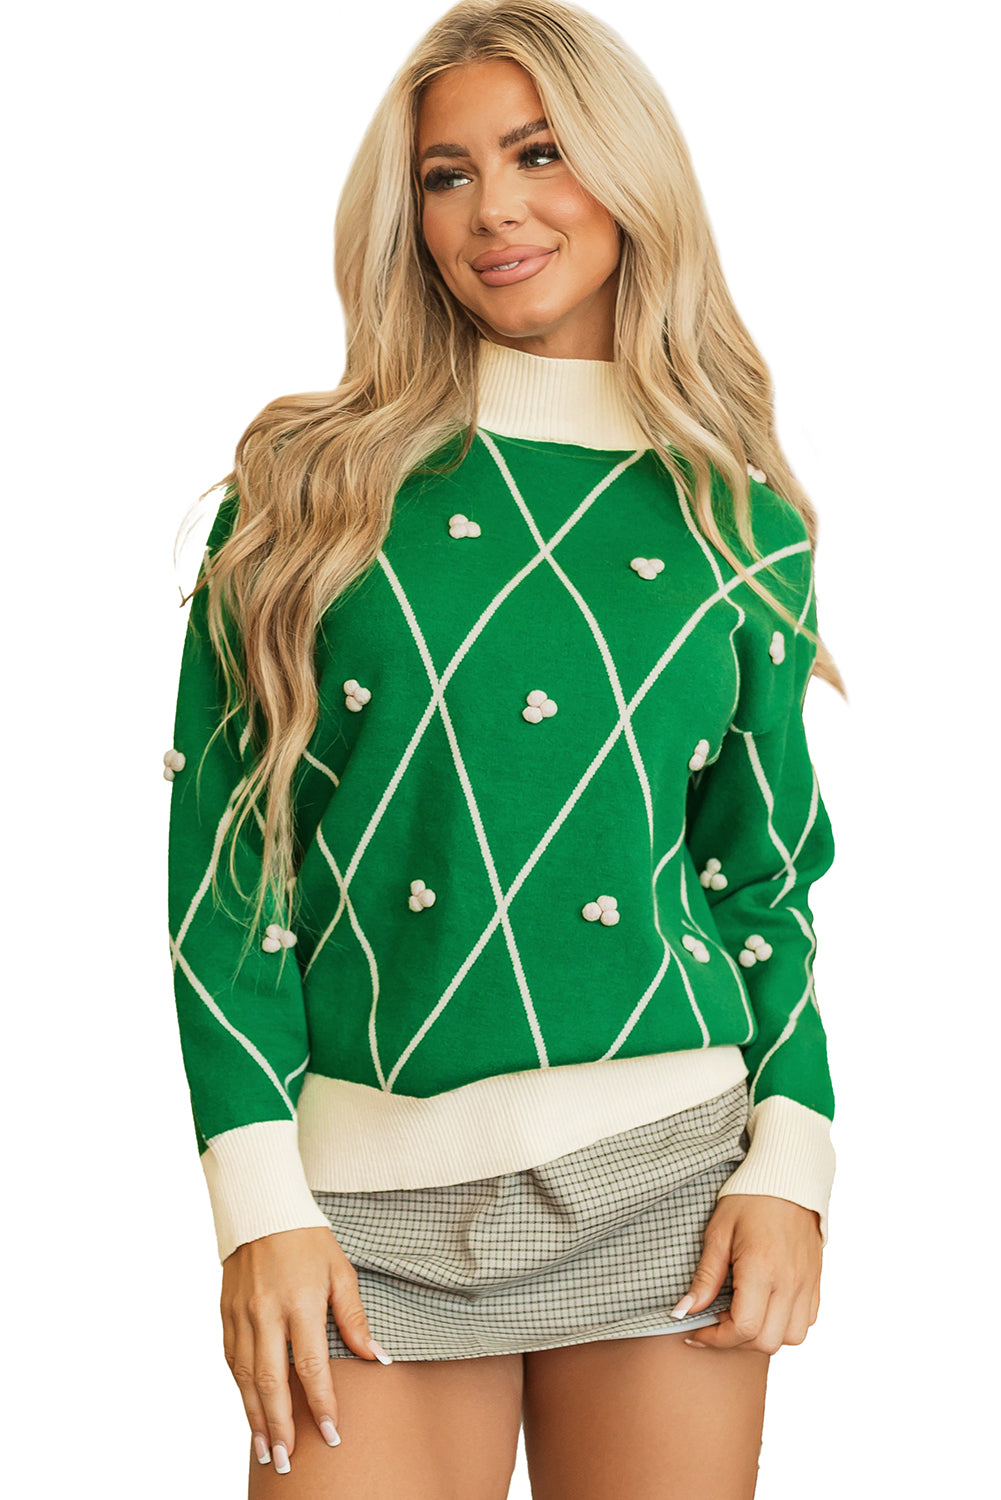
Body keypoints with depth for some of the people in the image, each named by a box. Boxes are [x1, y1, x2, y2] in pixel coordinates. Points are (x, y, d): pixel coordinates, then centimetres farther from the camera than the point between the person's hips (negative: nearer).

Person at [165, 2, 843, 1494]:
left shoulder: (742, 524, 7)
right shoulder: (311, 485, 2)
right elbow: (221, 852, 0)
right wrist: (261, 1197, -7)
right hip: (373, 1200, -1)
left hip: (671, 1171, 1)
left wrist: (792, 1161, -2)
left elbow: (766, 871, 11)